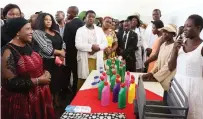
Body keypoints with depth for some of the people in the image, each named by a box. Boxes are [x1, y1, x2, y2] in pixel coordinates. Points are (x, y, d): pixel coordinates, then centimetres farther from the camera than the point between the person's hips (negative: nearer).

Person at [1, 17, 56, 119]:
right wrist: (38, 81, -21)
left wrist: (45, 73, -3)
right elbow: (11, 83, -23)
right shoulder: (8, 52, -19)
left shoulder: (27, 46, 5)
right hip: (21, 101, -7)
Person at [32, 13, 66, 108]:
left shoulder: (55, 32, 14)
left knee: (58, 81, 13)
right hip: (47, 62, -6)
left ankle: (57, 101, 29)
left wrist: (62, 55, -9)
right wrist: (59, 52, -10)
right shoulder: (37, 32, -7)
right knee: (50, 83, 0)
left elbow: (63, 43, 10)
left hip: (59, 60, 6)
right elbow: (45, 48, -17)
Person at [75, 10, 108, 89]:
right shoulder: (80, 30, 4)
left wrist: (97, 48, -11)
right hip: (85, 59, -2)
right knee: (83, 79, 1)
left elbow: (105, 43, 8)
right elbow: (78, 45, -8)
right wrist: (91, 47, -16)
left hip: (97, 59, 3)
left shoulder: (99, 30, 14)